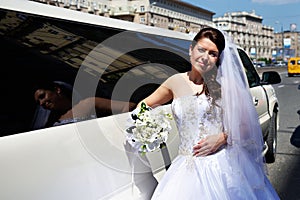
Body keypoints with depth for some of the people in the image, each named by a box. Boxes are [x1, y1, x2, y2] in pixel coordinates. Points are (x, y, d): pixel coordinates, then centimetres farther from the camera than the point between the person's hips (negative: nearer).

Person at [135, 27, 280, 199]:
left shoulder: (223, 84, -3)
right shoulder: (176, 82, 6)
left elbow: (246, 125, 1)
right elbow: (144, 105, 19)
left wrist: (222, 138, -13)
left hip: (223, 164, -2)